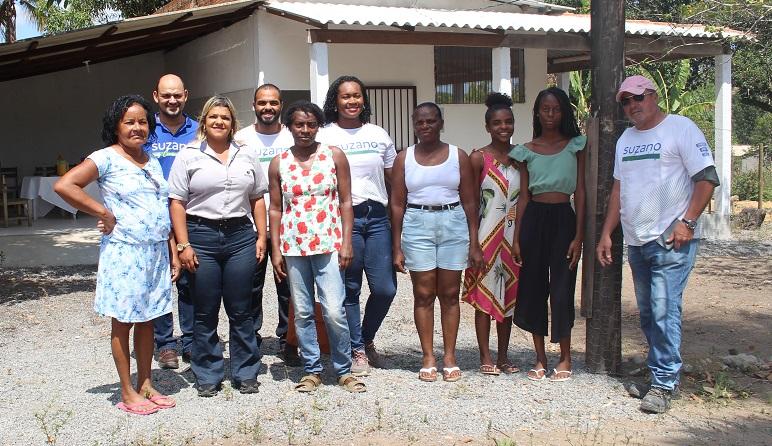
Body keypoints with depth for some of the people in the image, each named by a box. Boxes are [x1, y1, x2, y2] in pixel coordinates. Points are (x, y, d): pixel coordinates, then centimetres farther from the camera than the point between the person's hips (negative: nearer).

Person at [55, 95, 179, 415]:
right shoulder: (106, 158, -8)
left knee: (147, 320, 13)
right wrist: (104, 213, -15)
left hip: (156, 253, 6)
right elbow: (63, 185, -18)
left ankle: (146, 385, 24)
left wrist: (173, 253, 13)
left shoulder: (153, 163, 13)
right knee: (123, 322, 4)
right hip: (124, 253, -6)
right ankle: (127, 393, 13)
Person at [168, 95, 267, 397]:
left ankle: (245, 374, 17)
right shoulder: (188, 156, 3)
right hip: (201, 237, -2)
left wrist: (261, 237, 6)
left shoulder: (247, 156, 12)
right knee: (205, 313, 5)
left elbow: (257, 200, 14)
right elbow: (177, 203, -1)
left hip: (240, 236, 2)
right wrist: (183, 245, -8)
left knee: (241, 310, 6)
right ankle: (207, 377, 17)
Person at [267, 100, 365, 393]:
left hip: (328, 244, -2)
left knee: (334, 311, -7)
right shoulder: (279, 163, 6)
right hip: (293, 247, 2)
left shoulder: (334, 156, 2)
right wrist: (276, 250, 2)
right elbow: (275, 209, 8)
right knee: (302, 312, 6)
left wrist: (346, 243, -4)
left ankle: (344, 370, 9)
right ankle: (312, 371, 19)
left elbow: (345, 202, 2)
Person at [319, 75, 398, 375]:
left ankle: (367, 338, 25)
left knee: (385, 288, -1)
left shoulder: (379, 135, 13)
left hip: (377, 217, 3)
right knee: (349, 289, 2)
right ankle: (357, 350, 17)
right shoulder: (324, 136, 3)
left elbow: (393, 180, 15)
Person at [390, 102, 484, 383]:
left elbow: (469, 202, 5)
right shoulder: (404, 159, 6)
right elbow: (397, 204, 5)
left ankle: (449, 357, 12)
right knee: (423, 294, 2)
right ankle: (428, 358, 10)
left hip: (453, 225, 0)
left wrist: (474, 244, 0)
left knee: (450, 294, 3)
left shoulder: (458, 156, 5)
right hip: (417, 225, 0)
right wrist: (397, 248, 0)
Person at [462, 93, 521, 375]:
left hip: (514, 235, 4)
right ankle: (485, 358, 10)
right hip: (486, 234, -4)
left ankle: (503, 357, 19)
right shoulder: (479, 158, -4)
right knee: (484, 295, 1)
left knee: (509, 295, 9)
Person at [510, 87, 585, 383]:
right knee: (533, 287, 5)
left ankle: (565, 358, 15)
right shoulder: (527, 151, 8)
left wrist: (578, 235, -7)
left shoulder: (575, 146, 3)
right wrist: (516, 238, 3)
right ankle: (540, 359, 17)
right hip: (534, 218, 3)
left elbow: (580, 192, 0)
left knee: (562, 288, -1)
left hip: (563, 218, -2)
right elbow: (523, 197, 8)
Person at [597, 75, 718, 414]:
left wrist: (687, 222, -18)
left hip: (671, 240, -7)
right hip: (636, 242, 7)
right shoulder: (625, 139, 16)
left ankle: (664, 385, -2)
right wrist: (606, 233, 13)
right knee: (648, 314, 11)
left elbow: (707, 179, -9)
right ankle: (658, 377, 22)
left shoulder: (680, 128, -5)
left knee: (664, 312, -10)